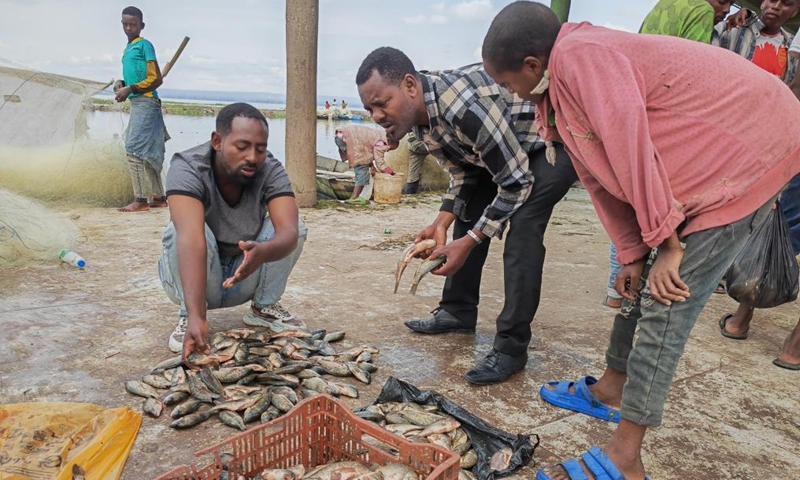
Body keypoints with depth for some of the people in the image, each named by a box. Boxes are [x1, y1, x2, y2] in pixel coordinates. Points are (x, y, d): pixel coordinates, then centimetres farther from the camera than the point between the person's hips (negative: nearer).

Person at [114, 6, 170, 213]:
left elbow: (156, 79, -13)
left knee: (134, 149, -13)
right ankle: (158, 197, 15)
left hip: (145, 103, -9)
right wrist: (121, 83, 9)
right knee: (149, 152, 9)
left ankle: (140, 200, -12)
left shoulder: (145, 45, -6)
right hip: (137, 103, 9)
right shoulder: (128, 48, 19)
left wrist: (129, 89, -16)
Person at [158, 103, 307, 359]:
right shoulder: (187, 168, -28)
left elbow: (289, 232, -34)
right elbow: (190, 238, -44)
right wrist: (196, 315, -56)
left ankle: (264, 306, 1)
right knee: (182, 229, -32)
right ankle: (186, 316, -11)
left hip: (244, 277, 3)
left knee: (296, 226, -19)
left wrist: (263, 252, -58)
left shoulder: (271, 170, -20)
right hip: (192, 275, -2)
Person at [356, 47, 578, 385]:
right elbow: (463, 173, 4)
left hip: (558, 139, -9)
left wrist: (467, 243, -26)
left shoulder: (463, 106, -36)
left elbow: (517, 183, -28)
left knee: (522, 227, -23)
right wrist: (442, 224, -10)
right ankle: (458, 312, 20)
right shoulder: (422, 115, -8)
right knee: (469, 213, 5)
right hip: (507, 148, 9)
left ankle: (512, 347, -14)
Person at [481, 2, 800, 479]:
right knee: (640, 282, 13)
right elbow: (603, 177, 6)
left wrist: (665, 240, -19)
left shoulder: (579, 54, -22)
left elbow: (630, 146, -26)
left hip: (751, 152, -10)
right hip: (710, 161, 10)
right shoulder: (565, 80, 8)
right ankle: (613, 387, 28)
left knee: (666, 302, -13)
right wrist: (633, 254, 3)